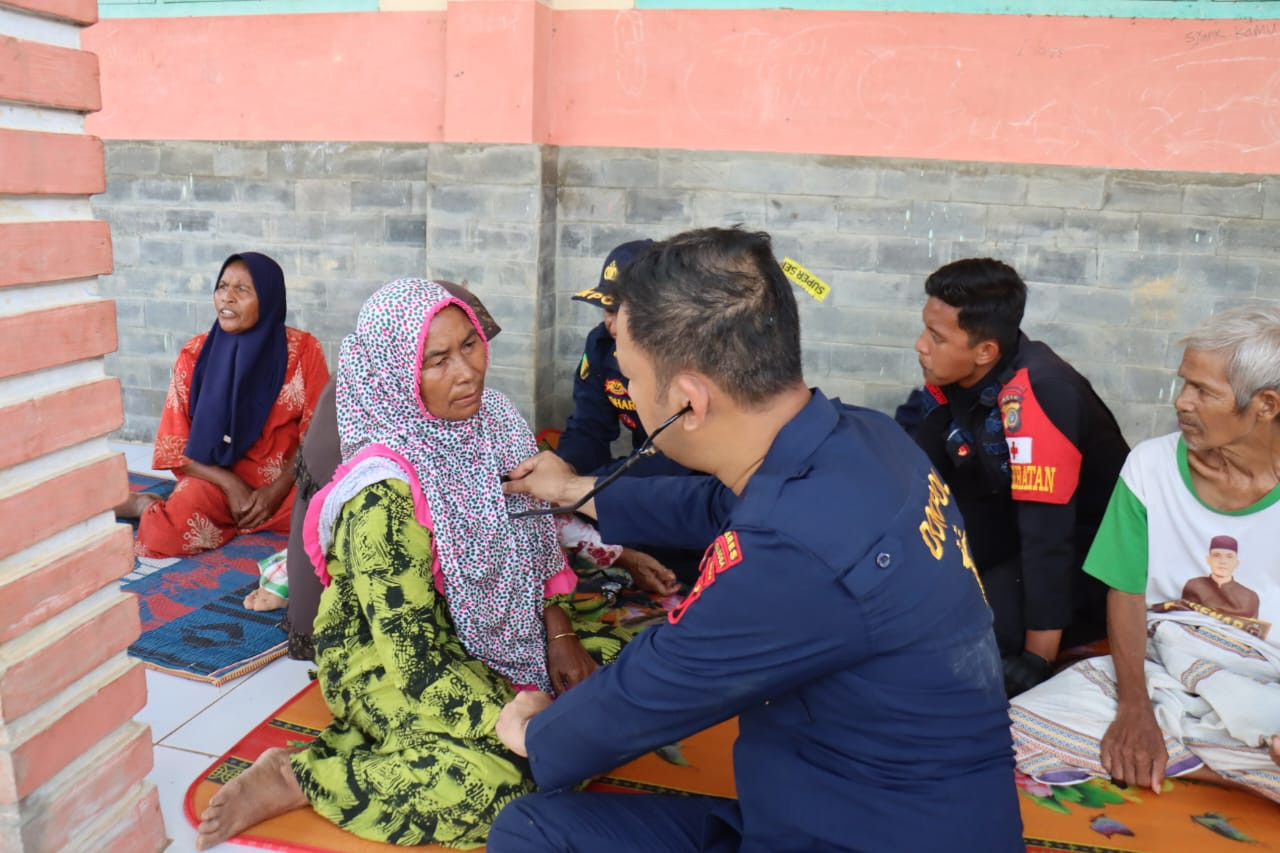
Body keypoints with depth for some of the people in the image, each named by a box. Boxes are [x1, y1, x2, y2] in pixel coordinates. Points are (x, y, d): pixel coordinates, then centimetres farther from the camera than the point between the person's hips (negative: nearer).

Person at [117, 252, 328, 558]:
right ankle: (146, 505, 9)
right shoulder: (194, 354, -3)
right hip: (216, 479, -1)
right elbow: (176, 445, -1)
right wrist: (230, 485, -14)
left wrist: (277, 489, -14)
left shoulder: (303, 350, -5)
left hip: (287, 481, 1)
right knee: (166, 535, -29)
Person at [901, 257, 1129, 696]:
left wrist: (1037, 659, -30)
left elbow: (1048, 536, -32)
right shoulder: (954, 373, -9)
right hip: (1009, 526, 7)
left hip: (1088, 548, -6)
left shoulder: (1037, 394, -31)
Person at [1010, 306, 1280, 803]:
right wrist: (1134, 708, -13)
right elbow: (1125, 595, 0)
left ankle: (1170, 757, -9)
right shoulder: (1150, 466, -3)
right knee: (1021, 729, -21)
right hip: (1160, 675, 2)